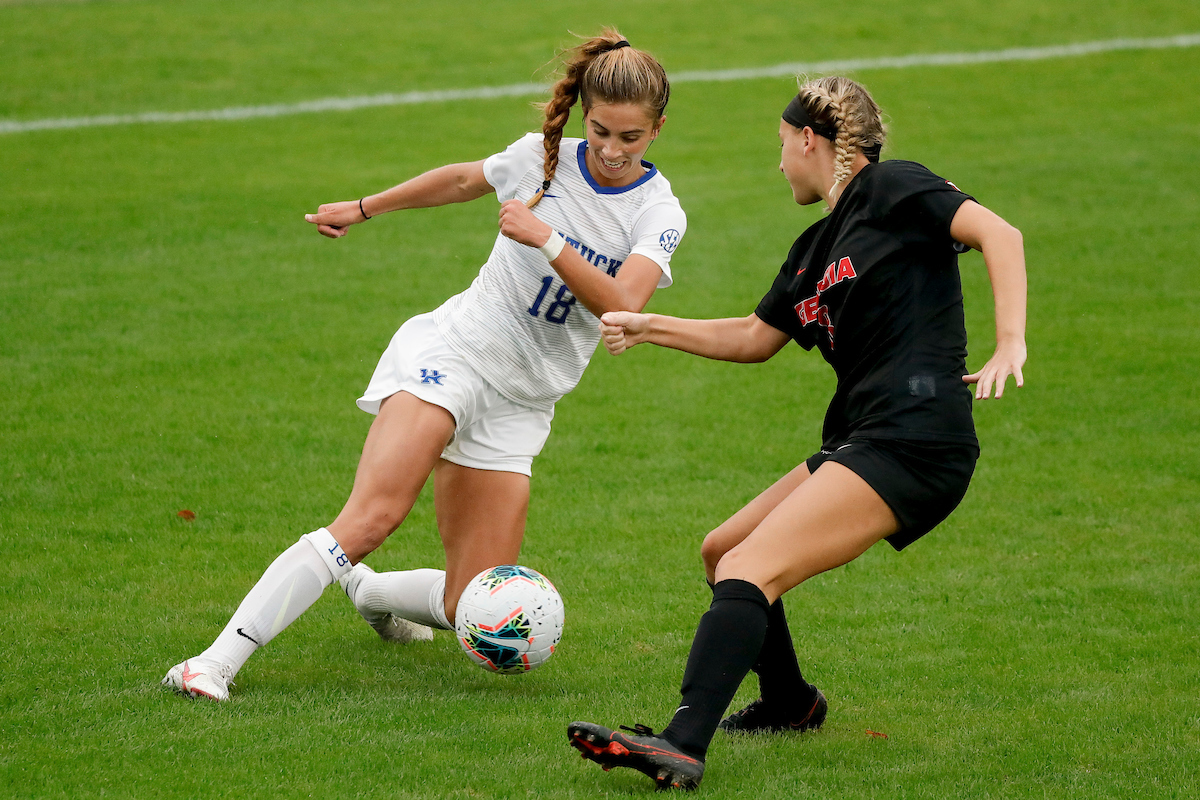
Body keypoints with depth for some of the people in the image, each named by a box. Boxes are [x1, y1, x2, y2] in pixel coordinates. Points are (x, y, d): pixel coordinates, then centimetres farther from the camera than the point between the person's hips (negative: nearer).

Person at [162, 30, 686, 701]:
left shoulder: (659, 214, -3)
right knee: (371, 518, -27)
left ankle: (369, 591, 29)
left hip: (520, 407, 2)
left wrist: (548, 241, -31)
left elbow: (623, 306, -20)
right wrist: (365, 208, 30)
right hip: (452, 351, -2)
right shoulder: (544, 158, -1)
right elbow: (464, 180, 20)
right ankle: (220, 659, -30)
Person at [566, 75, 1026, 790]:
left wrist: (1010, 345, -24)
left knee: (749, 570, -22)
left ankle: (682, 747, -36)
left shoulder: (891, 189, -2)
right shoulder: (815, 248, 23)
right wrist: (649, 327, 31)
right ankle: (789, 703, 36)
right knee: (723, 551, 18)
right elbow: (755, 338, 34)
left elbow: (1000, 234, -13)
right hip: (861, 439, 9)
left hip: (914, 438, -9)